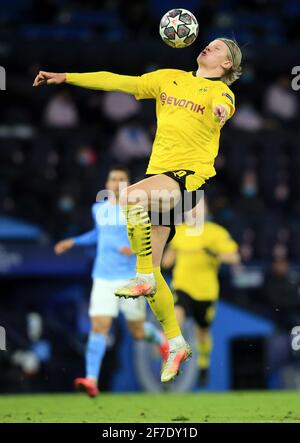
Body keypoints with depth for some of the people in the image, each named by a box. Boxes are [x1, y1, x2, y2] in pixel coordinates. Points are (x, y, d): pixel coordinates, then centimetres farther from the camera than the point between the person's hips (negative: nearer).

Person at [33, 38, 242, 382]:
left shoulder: (219, 90, 0)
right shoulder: (170, 78, 16)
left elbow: (222, 103, -24)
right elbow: (118, 82, 16)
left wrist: (221, 109, -49)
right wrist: (66, 78, 12)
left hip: (190, 175, -6)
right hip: (159, 174, 6)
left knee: (131, 197, -35)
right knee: (149, 268, 2)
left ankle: (145, 278, -23)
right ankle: (175, 343, 11)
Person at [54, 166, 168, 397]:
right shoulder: (99, 209, 10)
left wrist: (134, 247, -23)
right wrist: (74, 241, 24)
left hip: (131, 279, -2)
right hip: (103, 279, 2)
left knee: (138, 332, 7)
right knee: (99, 327, -13)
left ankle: (160, 339, 43)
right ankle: (92, 380, -18)